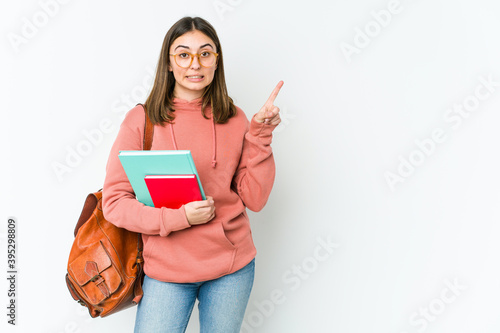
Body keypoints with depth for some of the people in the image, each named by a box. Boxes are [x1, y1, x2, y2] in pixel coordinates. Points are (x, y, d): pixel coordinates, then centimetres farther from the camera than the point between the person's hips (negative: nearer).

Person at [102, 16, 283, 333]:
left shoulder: (233, 119, 0)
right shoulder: (141, 119, -6)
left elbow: (255, 199, -3)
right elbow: (114, 202, -8)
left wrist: (260, 135, -12)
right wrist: (178, 217, -20)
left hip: (233, 266, 2)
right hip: (167, 270, -2)